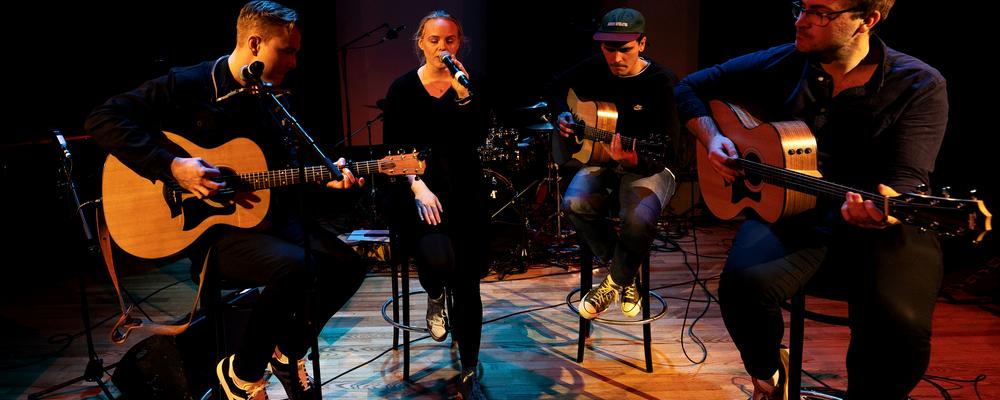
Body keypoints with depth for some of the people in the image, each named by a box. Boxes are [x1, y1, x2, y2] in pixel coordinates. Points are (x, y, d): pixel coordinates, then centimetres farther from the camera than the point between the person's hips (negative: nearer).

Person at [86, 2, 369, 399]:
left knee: (348, 264, -6)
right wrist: (171, 166, -23)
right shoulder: (188, 84, -11)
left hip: (269, 214, 7)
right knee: (295, 267, -32)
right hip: (206, 225, -7)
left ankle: (288, 351, 15)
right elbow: (103, 118, -14)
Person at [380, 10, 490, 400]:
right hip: (416, 187, -1)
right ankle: (434, 296, 12)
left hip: (463, 187, 1)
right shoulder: (403, 87, 1)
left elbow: (477, 138, -10)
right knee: (438, 258, -28)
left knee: (467, 282, -11)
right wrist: (417, 186, -18)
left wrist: (463, 94, -23)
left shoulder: (473, 84, 4)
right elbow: (393, 148, -4)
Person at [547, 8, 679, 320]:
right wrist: (563, 115, -1)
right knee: (575, 203, -27)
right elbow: (556, 87, 20)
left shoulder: (662, 83, -15)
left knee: (639, 217, -35)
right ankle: (625, 274, -3)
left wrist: (634, 160, -40)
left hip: (648, 167, -4)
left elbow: (666, 152, -19)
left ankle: (615, 282, -1)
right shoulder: (593, 69, -2)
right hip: (600, 161, 4)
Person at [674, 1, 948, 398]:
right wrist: (712, 138, -5)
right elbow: (691, 88, 12)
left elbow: (909, 177, -13)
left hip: (878, 229, -1)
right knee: (745, 282, -31)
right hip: (791, 214, 2)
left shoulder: (919, 86, -4)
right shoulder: (781, 64, 2)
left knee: (900, 323, -31)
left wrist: (890, 210, -36)